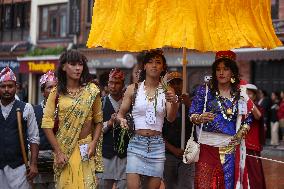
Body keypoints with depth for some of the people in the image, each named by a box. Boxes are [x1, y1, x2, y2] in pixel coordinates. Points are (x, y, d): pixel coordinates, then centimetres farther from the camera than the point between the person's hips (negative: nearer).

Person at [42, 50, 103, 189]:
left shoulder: (91, 91, 4)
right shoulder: (56, 93, 1)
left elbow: (98, 121, 8)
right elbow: (47, 124, -3)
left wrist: (94, 143, -6)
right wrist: (58, 152, -8)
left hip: (85, 150, 0)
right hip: (63, 148, 0)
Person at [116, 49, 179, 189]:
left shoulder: (167, 91, 5)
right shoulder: (133, 89, 4)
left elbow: (171, 118, -7)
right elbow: (120, 113, 11)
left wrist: (174, 103, -27)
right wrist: (122, 120, -12)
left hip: (157, 145, 1)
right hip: (136, 144, -1)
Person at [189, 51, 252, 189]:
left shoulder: (241, 94, 9)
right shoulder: (204, 91, 4)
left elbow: (247, 121, 14)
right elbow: (192, 115, 2)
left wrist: (240, 135, -4)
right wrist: (201, 118, -19)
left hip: (230, 147, 2)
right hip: (207, 146, -2)